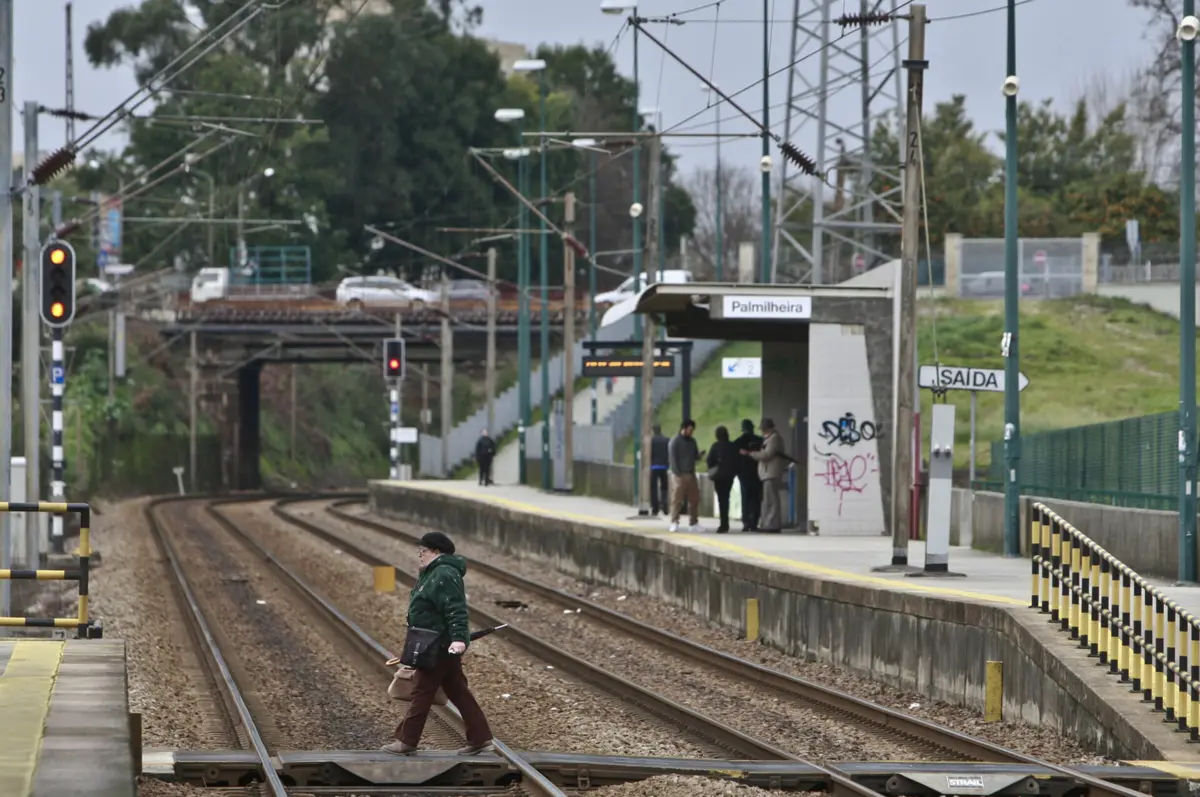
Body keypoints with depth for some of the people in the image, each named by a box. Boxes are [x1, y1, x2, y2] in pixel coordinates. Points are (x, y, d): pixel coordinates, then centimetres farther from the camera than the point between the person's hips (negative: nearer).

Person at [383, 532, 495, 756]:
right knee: (459, 693, 11)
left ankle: (407, 741, 5)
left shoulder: (444, 576, -18)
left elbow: (456, 610, -28)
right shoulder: (432, 573, 16)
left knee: (422, 691, -3)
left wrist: (458, 638, -38)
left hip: (441, 647, -11)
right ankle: (481, 739, 12)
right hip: (441, 647, 11)